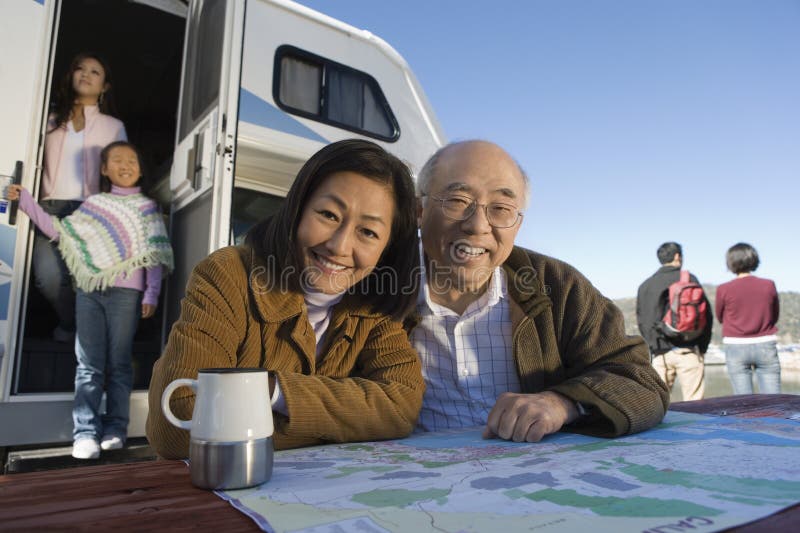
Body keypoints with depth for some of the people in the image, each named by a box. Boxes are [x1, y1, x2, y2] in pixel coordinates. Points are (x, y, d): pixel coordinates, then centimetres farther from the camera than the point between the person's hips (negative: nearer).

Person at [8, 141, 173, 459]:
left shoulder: (146, 207, 8)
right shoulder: (94, 204, 18)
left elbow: (154, 254, 1)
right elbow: (59, 231, 19)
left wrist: (152, 293, -7)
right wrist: (26, 201, 15)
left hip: (125, 292, -3)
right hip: (89, 291, 3)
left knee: (118, 363, 2)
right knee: (88, 364, 0)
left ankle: (115, 429, 9)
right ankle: (86, 433, 2)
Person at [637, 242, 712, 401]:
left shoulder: (645, 285, 9)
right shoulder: (689, 279, 0)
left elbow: (641, 321, 7)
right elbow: (706, 313, -1)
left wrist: (654, 346, 11)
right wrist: (702, 346, 8)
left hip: (660, 354, 3)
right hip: (687, 351, -3)